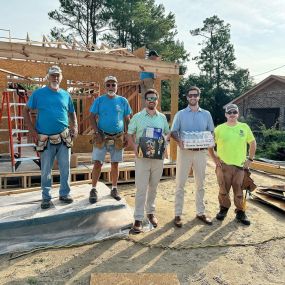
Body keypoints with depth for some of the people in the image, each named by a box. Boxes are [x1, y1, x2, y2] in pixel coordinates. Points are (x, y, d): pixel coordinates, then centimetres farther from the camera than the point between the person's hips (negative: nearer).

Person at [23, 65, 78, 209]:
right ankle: (46, 197, 23)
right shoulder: (38, 93, -1)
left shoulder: (66, 95, 8)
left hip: (64, 138, 3)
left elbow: (72, 113, 17)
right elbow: (26, 111, 2)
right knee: (45, 170, 8)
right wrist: (32, 131, -7)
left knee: (65, 168, 10)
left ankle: (64, 194, 27)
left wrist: (75, 126, 0)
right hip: (45, 139, -2)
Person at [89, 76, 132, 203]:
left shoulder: (123, 101, 5)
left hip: (118, 138, 2)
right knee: (97, 163, -3)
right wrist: (96, 132, -11)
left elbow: (127, 119, 8)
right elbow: (92, 117, 1)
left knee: (115, 164, 9)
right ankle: (93, 190, 10)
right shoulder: (99, 100, 1)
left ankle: (114, 189, 22)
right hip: (102, 137, -1)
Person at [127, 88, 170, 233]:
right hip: (142, 157, -3)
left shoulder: (162, 117, 8)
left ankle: (150, 212, 32)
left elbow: (167, 134, 16)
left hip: (158, 157, 3)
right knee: (141, 188, -2)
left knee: (153, 187, 14)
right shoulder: (137, 117, 1)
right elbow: (129, 135, 3)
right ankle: (138, 218, 6)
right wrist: (134, 146, -14)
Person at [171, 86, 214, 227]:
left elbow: (211, 132, 12)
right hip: (184, 151, -2)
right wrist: (179, 141, -19)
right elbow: (173, 132, 1)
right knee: (180, 184, -1)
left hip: (201, 152, 2)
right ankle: (178, 214, 8)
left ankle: (200, 212, 22)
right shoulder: (180, 114, 5)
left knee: (200, 183, 10)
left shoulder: (206, 114, 11)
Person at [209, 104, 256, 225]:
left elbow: (253, 143, 12)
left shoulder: (244, 127, 3)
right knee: (223, 190, 8)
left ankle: (240, 212, 23)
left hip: (240, 165, 1)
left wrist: (250, 159, 6)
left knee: (239, 191, 8)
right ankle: (223, 209, 29)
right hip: (223, 165, -1)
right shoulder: (219, 129, -2)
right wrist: (214, 158, -2)